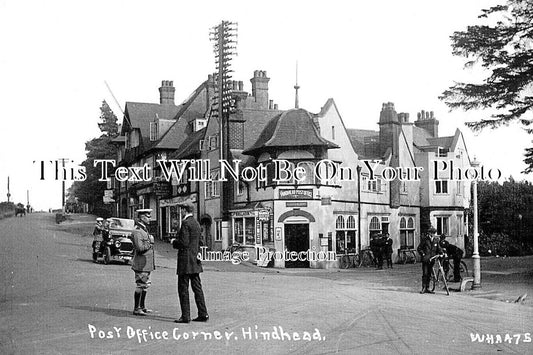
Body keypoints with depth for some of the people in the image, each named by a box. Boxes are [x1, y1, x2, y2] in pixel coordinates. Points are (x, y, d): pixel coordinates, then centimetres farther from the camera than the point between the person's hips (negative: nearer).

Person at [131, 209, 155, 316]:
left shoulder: (144, 230, 17)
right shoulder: (137, 232, -16)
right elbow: (140, 248, -24)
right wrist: (149, 244, -10)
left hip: (147, 264, 10)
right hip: (141, 264, -10)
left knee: (145, 286, 14)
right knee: (140, 286, -5)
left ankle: (142, 307, 23)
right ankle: (136, 308, 1)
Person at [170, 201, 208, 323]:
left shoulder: (186, 223, -14)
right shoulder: (196, 224, 14)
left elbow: (184, 243, -21)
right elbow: (200, 242, 18)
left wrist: (174, 242, -2)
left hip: (186, 260, -9)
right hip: (195, 260, 9)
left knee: (183, 289, -3)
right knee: (197, 287, 11)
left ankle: (185, 316, -2)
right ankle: (203, 314, 11)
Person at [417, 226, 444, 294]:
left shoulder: (436, 240, 11)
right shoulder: (424, 240, -1)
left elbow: (438, 248, 15)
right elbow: (419, 248, 1)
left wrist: (441, 253, -3)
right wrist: (423, 254, -9)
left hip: (432, 260, 4)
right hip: (425, 259, -4)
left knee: (429, 274, 8)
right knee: (425, 274, -8)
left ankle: (427, 288, 13)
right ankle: (423, 288, -4)